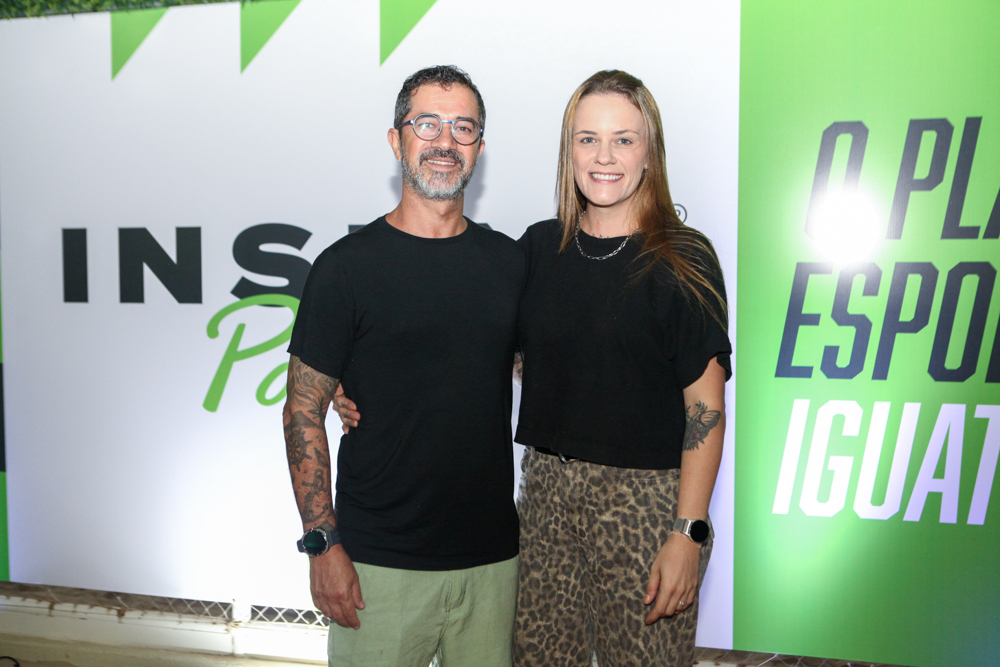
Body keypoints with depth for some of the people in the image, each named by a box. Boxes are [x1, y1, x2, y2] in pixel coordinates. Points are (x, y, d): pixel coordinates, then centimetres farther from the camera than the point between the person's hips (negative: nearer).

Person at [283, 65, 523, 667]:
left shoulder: (509, 261, 5)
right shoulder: (347, 265, -6)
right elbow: (305, 413, -5)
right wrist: (322, 544, -10)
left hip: (493, 554, 4)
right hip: (379, 560, -3)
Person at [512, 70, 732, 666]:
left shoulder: (682, 260, -7)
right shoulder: (540, 247, 5)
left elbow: (706, 406, -9)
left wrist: (688, 532, -14)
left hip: (646, 494, -4)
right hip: (547, 484, 4)